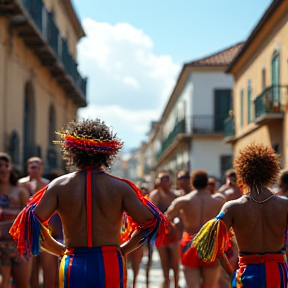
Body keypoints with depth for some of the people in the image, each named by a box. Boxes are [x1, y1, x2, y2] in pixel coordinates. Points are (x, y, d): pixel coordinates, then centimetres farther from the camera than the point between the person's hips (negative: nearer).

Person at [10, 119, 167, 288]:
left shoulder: (59, 186, 1)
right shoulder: (120, 187, -1)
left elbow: (33, 221, -8)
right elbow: (149, 221, -6)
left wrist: (60, 250, 4)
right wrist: (123, 249, 6)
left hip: (74, 266, 1)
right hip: (111, 264, 0)